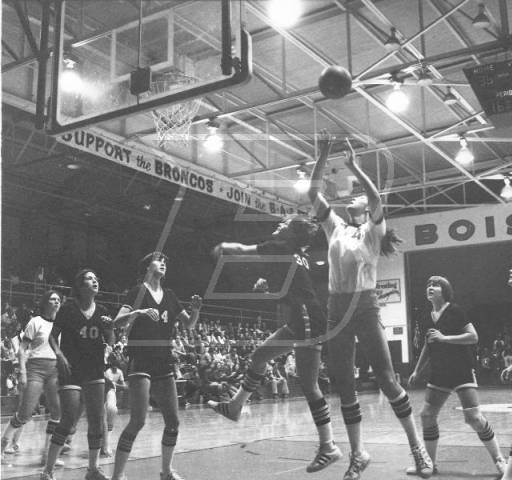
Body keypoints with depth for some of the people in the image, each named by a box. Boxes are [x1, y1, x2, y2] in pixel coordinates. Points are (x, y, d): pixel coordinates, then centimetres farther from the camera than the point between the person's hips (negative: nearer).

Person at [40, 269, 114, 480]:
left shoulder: (102, 312, 7)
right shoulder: (68, 308, -5)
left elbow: (110, 344, 9)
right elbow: (53, 337, 0)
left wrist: (109, 327, -10)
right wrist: (59, 354, -16)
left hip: (94, 373, 5)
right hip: (71, 371, -5)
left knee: (97, 421, 3)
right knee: (68, 422, -9)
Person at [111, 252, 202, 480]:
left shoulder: (169, 295, 14)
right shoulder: (138, 291, -3)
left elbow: (189, 325, 15)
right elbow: (117, 322, -13)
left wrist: (195, 310, -5)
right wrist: (139, 312, -30)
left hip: (164, 364, 6)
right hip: (141, 362, -6)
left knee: (173, 421, 7)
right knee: (138, 421, -14)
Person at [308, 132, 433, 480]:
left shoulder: (372, 231, 3)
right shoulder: (336, 227, 14)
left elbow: (377, 198, -16)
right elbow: (313, 193, 8)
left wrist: (354, 167, -11)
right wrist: (323, 157, 2)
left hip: (365, 307, -4)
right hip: (336, 310, 5)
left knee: (387, 380, -5)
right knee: (344, 386, 6)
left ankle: (418, 447, 9)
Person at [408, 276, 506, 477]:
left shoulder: (455, 311, -8)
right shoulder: (430, 318, 10)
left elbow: (473, 337, -16)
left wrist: (444, 338, -22)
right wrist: (417, 371, 22)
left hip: (462, 371, -7)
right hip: (439, 374, 7)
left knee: (474, 417, -14)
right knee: (427, 415, 3)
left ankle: (499, 460, 4)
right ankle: (429, 463, 16)